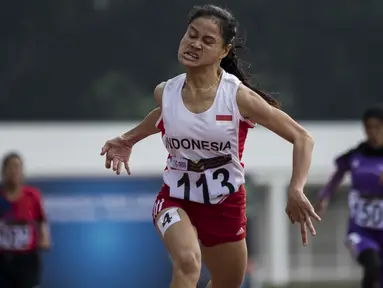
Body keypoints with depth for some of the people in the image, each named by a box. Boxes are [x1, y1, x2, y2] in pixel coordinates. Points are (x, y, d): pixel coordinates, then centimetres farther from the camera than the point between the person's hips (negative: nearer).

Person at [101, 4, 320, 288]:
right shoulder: (165, 92, -8)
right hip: (176, 199, 0)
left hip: (226, 204, 0)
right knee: (187, 262, -31)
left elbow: (302, 138, -17)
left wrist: (296, 191, -29)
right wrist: (129, 140, 12)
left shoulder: (239, 97, -19)